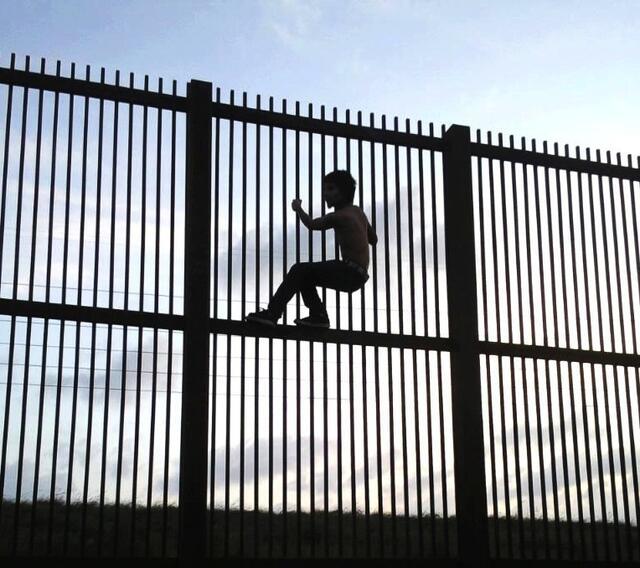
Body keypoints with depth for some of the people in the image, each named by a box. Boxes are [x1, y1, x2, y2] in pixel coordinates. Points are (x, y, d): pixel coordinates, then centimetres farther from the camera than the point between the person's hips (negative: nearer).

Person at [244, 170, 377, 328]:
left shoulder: (338, 216, -11)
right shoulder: (358, 211, 14)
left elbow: (312, 224, 2)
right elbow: (374, 239, 26)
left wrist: (298, 208, 19)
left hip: (350, 272, -9)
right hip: (357, 277, 9)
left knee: (299, 269, -14)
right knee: (304, 276, 16)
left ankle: (272, 313, -19)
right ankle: (319, 315, 7)